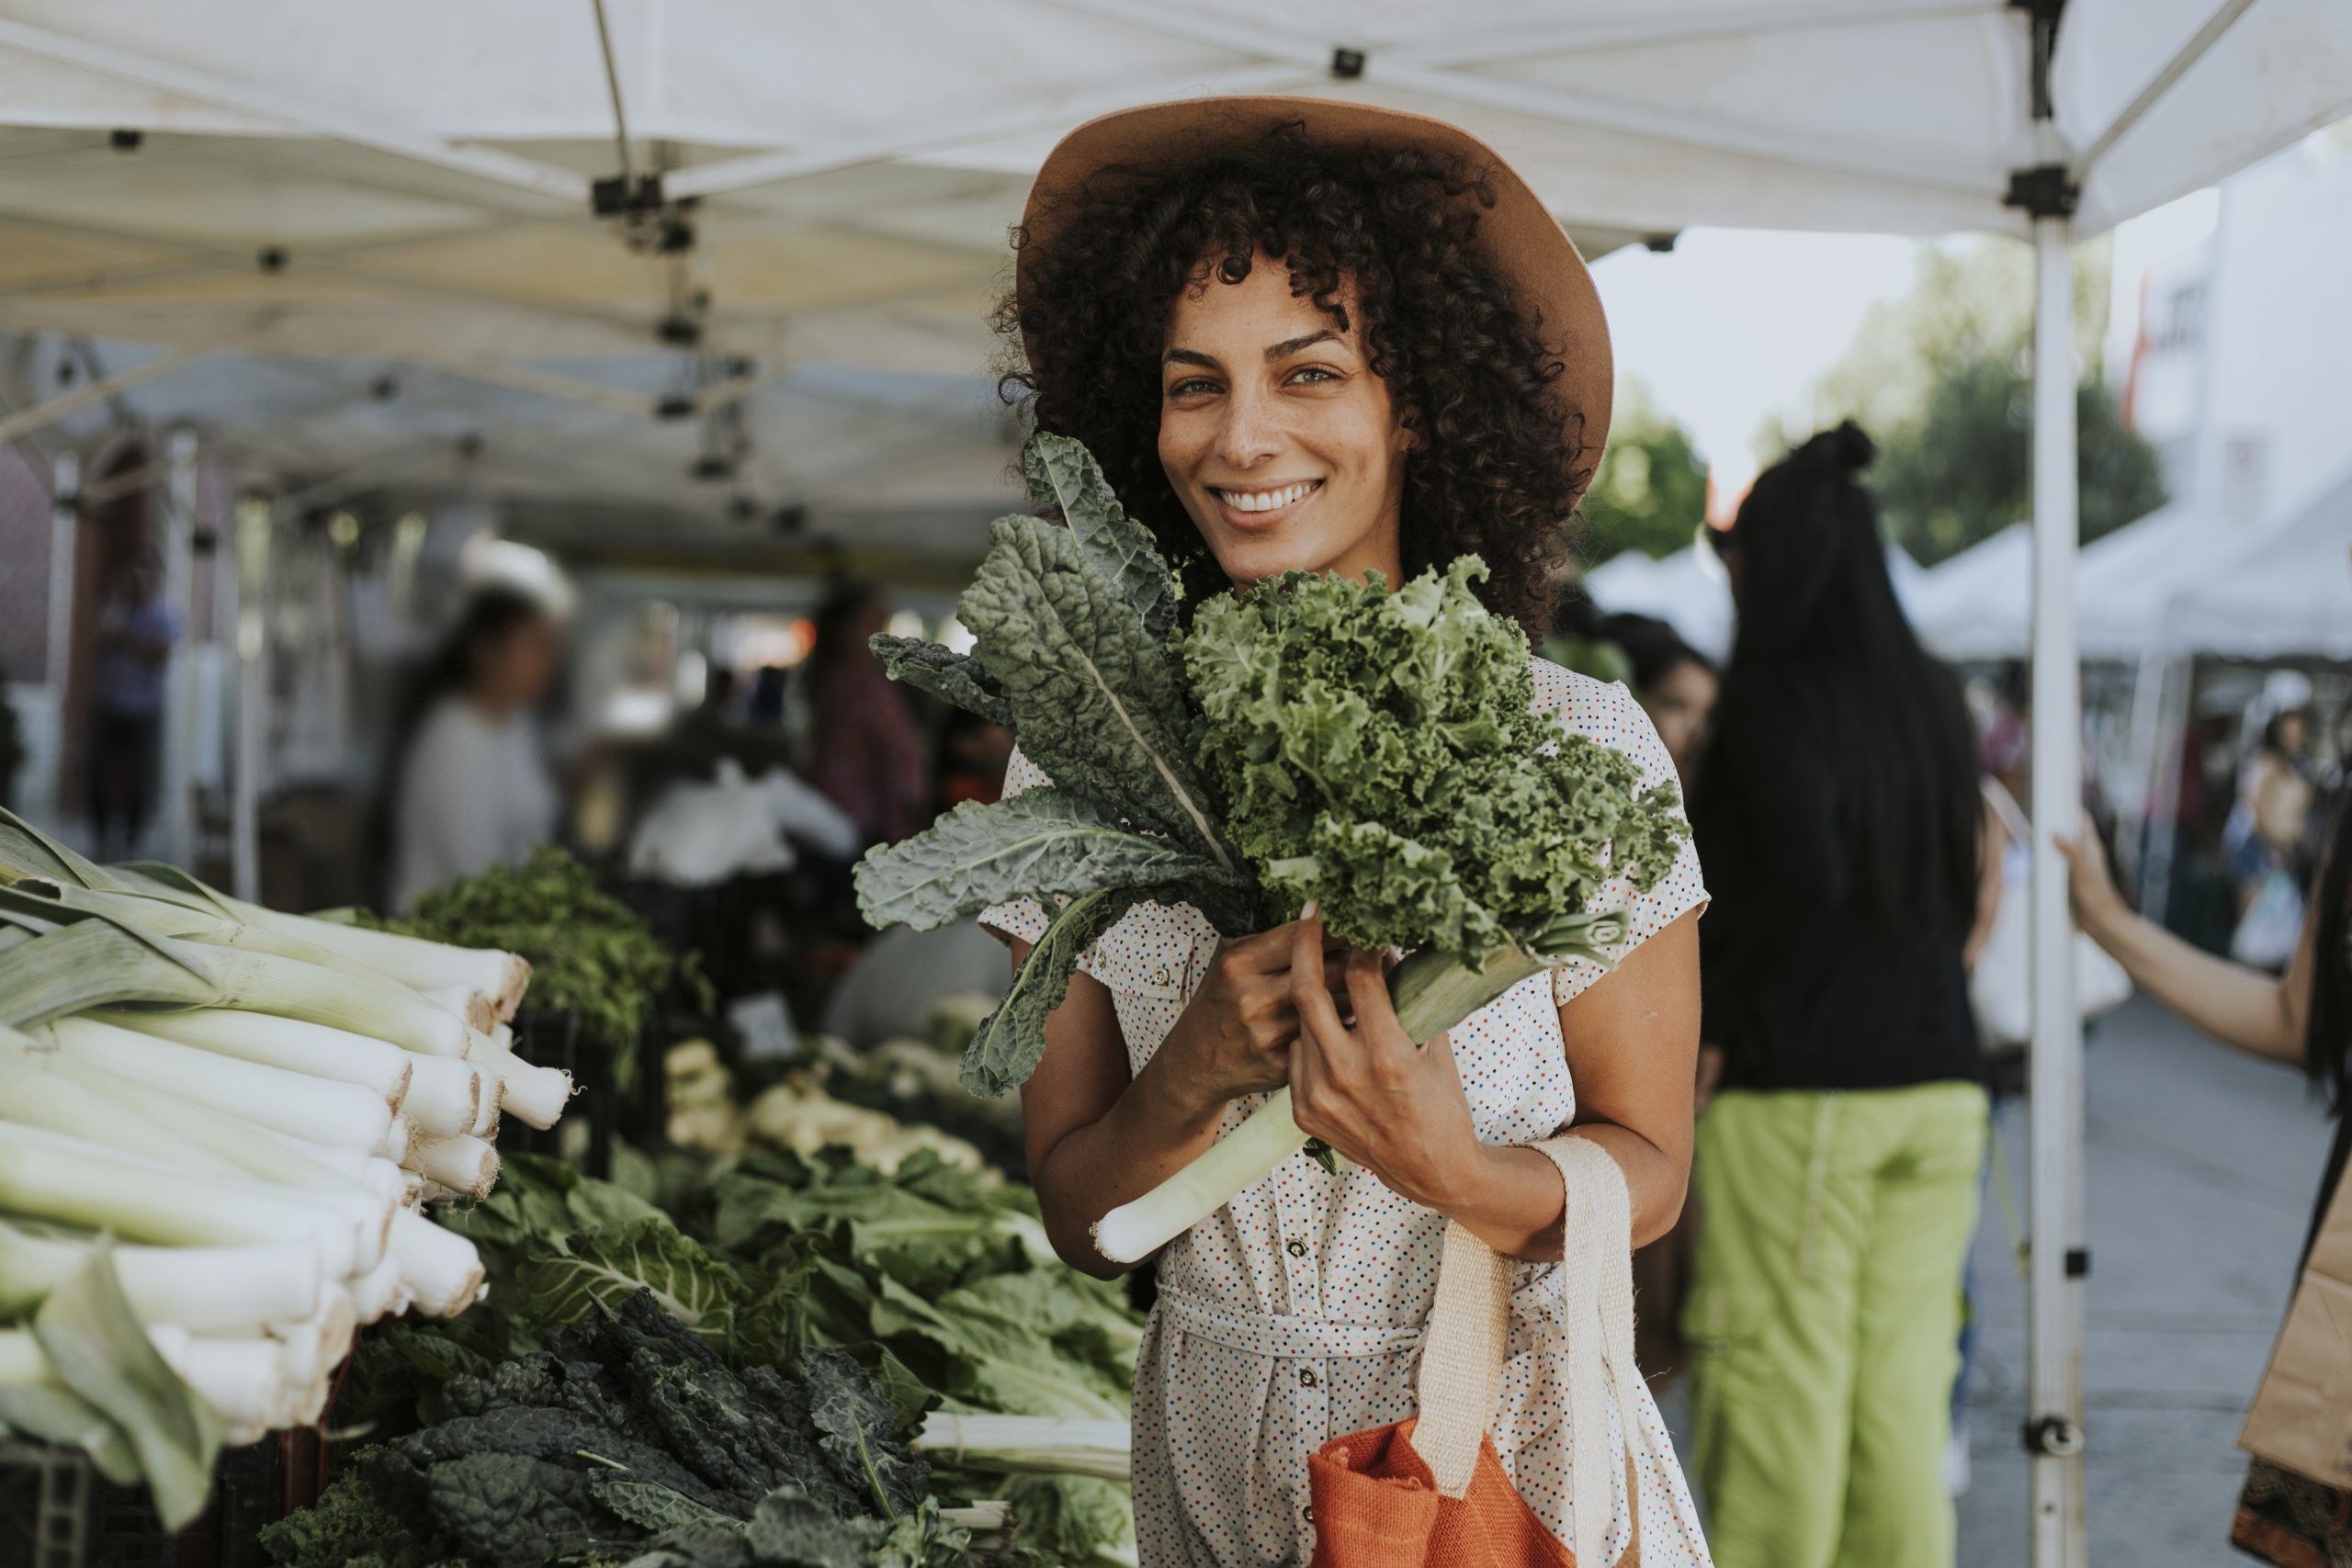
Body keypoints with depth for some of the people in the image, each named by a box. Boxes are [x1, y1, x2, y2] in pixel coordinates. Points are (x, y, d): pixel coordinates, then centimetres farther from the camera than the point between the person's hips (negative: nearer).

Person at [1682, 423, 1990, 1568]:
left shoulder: (1777, 698, -9)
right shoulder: (1931, 699, 10)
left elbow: (1807, 880, -20)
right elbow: (1961, 891, 14)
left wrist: (1710, 1021, -9)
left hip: (1801, 1085, -6)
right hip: (1939, 1081, 6)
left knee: (1781, 1386, 2)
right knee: (1902, 1383, 9)